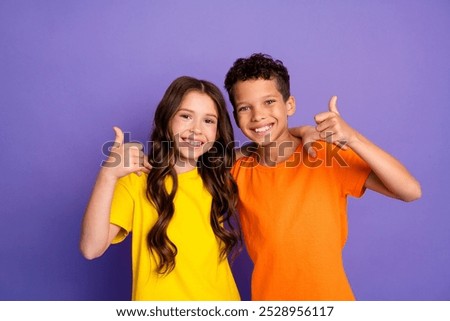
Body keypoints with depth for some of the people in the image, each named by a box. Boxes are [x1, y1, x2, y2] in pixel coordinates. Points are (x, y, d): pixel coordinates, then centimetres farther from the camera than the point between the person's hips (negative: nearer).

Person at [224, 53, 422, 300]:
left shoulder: (329, 155, -14)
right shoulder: (236, 172, -7)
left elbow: (410, 191, -20)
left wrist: (352, 138, -33)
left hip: (331, 297, -1)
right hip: (266, 296, 1)